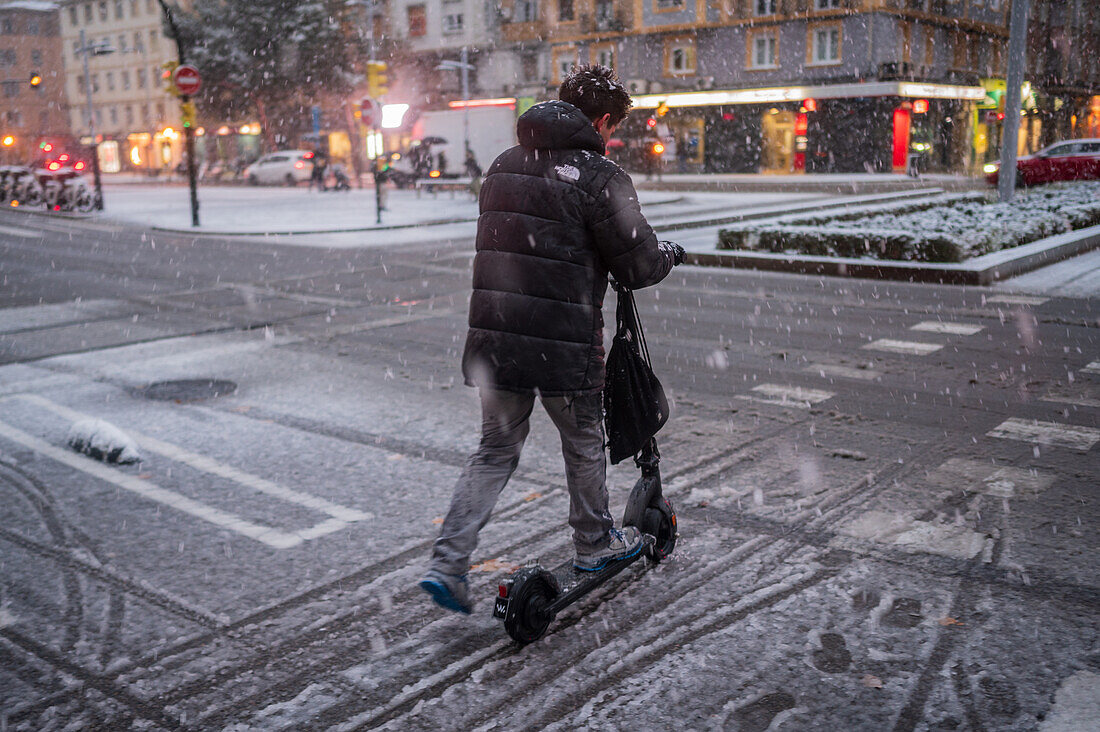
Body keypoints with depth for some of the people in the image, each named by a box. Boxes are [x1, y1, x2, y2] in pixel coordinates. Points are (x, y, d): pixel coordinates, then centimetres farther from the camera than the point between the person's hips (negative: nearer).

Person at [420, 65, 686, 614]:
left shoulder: (503, 166, 11)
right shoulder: (599, 177, -10)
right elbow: (640, 267, -8)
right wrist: (671, 255, 13)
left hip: (493, 337, 6)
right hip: (565, 343, -5)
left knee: (495, 450, 15)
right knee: (584, 445, 17)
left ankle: (447, 562, 6)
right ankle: (594, 544, 36)